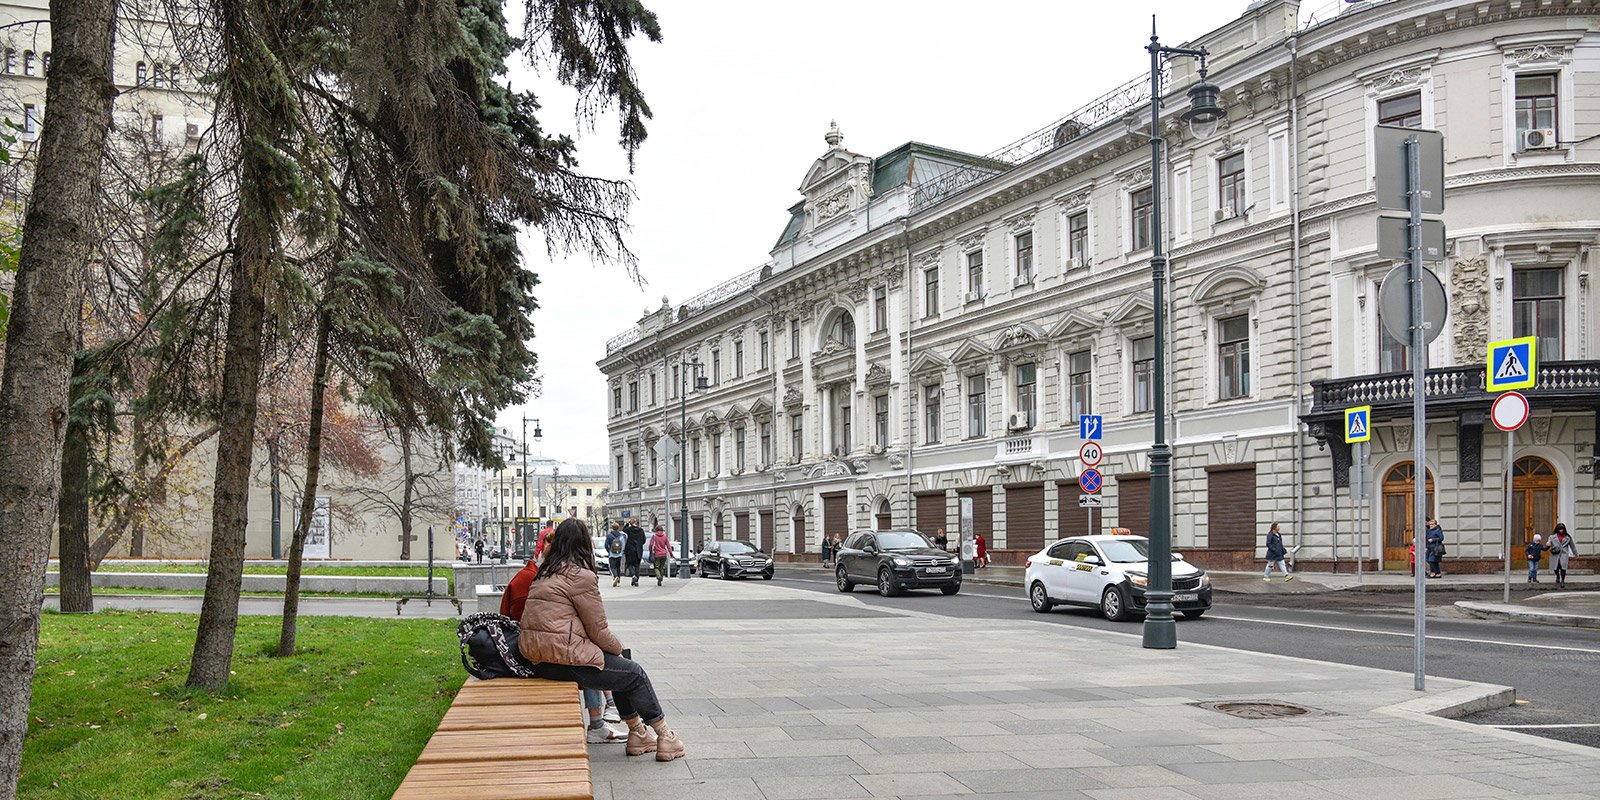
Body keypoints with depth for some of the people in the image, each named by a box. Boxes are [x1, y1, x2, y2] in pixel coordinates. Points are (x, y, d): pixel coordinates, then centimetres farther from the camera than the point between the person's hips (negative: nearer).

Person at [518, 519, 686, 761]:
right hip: (564, 660, -9)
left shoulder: (545, 574, 15)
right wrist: (619, 649, 10)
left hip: (538, 660, 9)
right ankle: (664, 735, 16)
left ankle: (637, 732, 25)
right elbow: (598, 630, -10)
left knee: (623, 669, 21)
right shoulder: (581, 576, -13)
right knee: (635, 673, 5)